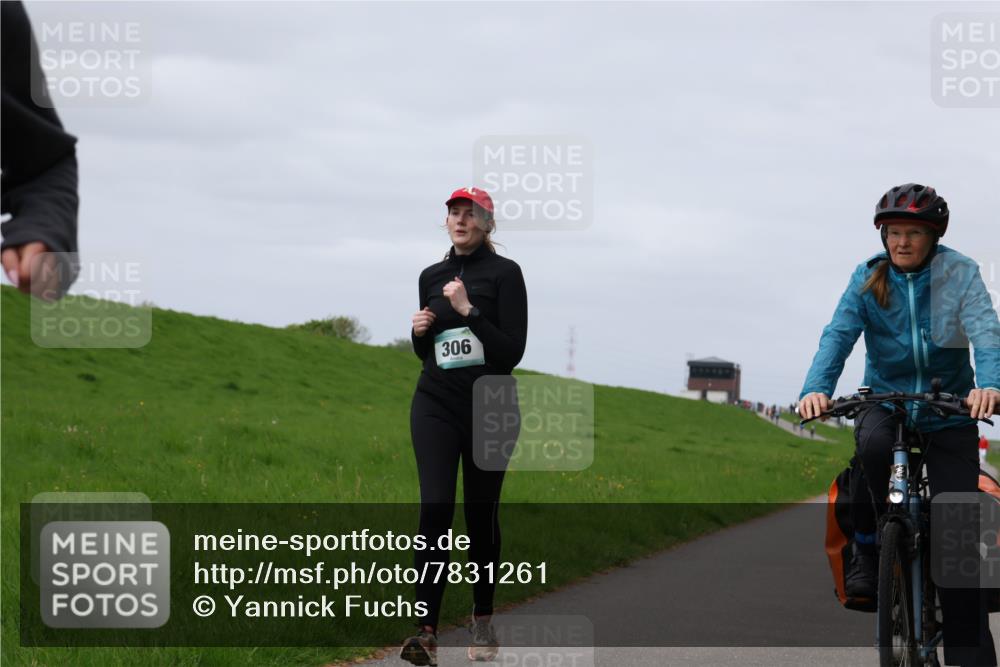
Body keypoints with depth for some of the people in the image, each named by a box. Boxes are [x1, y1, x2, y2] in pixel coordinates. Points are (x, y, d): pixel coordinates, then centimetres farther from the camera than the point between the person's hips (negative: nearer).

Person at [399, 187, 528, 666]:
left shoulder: (504, 274, -5)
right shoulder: (431, 277, 10)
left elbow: (512, 351, -12)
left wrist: (468, 310, -19)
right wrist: (419, 332, -1)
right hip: (435, 406, 2)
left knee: (481, 516, 5)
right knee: (435, 508, -14)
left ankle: (483, 622, 23)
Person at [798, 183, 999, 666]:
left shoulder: (959, 273, -7)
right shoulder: (868, 278, -3)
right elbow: (838, 334, -15)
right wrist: (816, 388, -35)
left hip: (947, 411, -1)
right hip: (885, 400, 1)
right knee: (873, 444, -37)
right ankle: (867, 546, -13)